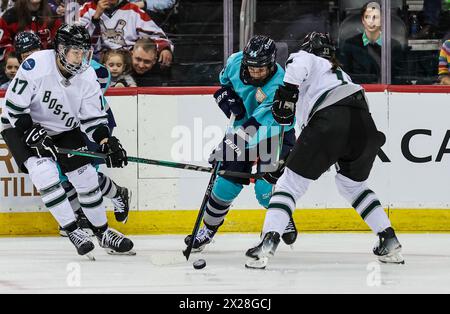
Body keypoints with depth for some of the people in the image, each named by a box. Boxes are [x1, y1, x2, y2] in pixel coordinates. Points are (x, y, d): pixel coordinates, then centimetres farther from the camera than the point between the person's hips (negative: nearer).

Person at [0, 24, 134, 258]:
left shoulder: (87, 76, -13)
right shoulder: (36, 65, -28)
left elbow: (93, 118, -7)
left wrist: (107, 142, -22)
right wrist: (33, 133, -29)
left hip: (65, 130, 5)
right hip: (22, 125, -5)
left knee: (86, 176, -1)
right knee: (45, 173, -25)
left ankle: (103, 233, 16)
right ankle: (73, 232, -15)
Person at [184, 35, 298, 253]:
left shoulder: (279, 86, -36)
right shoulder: (236, 62, -17)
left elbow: (259, 123, -44)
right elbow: (225, 79, 9)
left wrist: (233, 143, -52)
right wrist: (227, 94, -12)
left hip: (275, 133, -4)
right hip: (243, 125, 5)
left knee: (265, 189, -16)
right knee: (228, 181, -4)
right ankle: (208, 229, 13)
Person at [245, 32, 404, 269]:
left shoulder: (305, 57, 22)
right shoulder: (340, 74, 40)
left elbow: (299, 64, -5)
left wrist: (287, 92, -9)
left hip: (331, 121, -6)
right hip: (364, 124, 6)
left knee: (290, 184, 3)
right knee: (353, 185, 30)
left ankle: (268, 242, -13)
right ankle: (390, 242, 22)